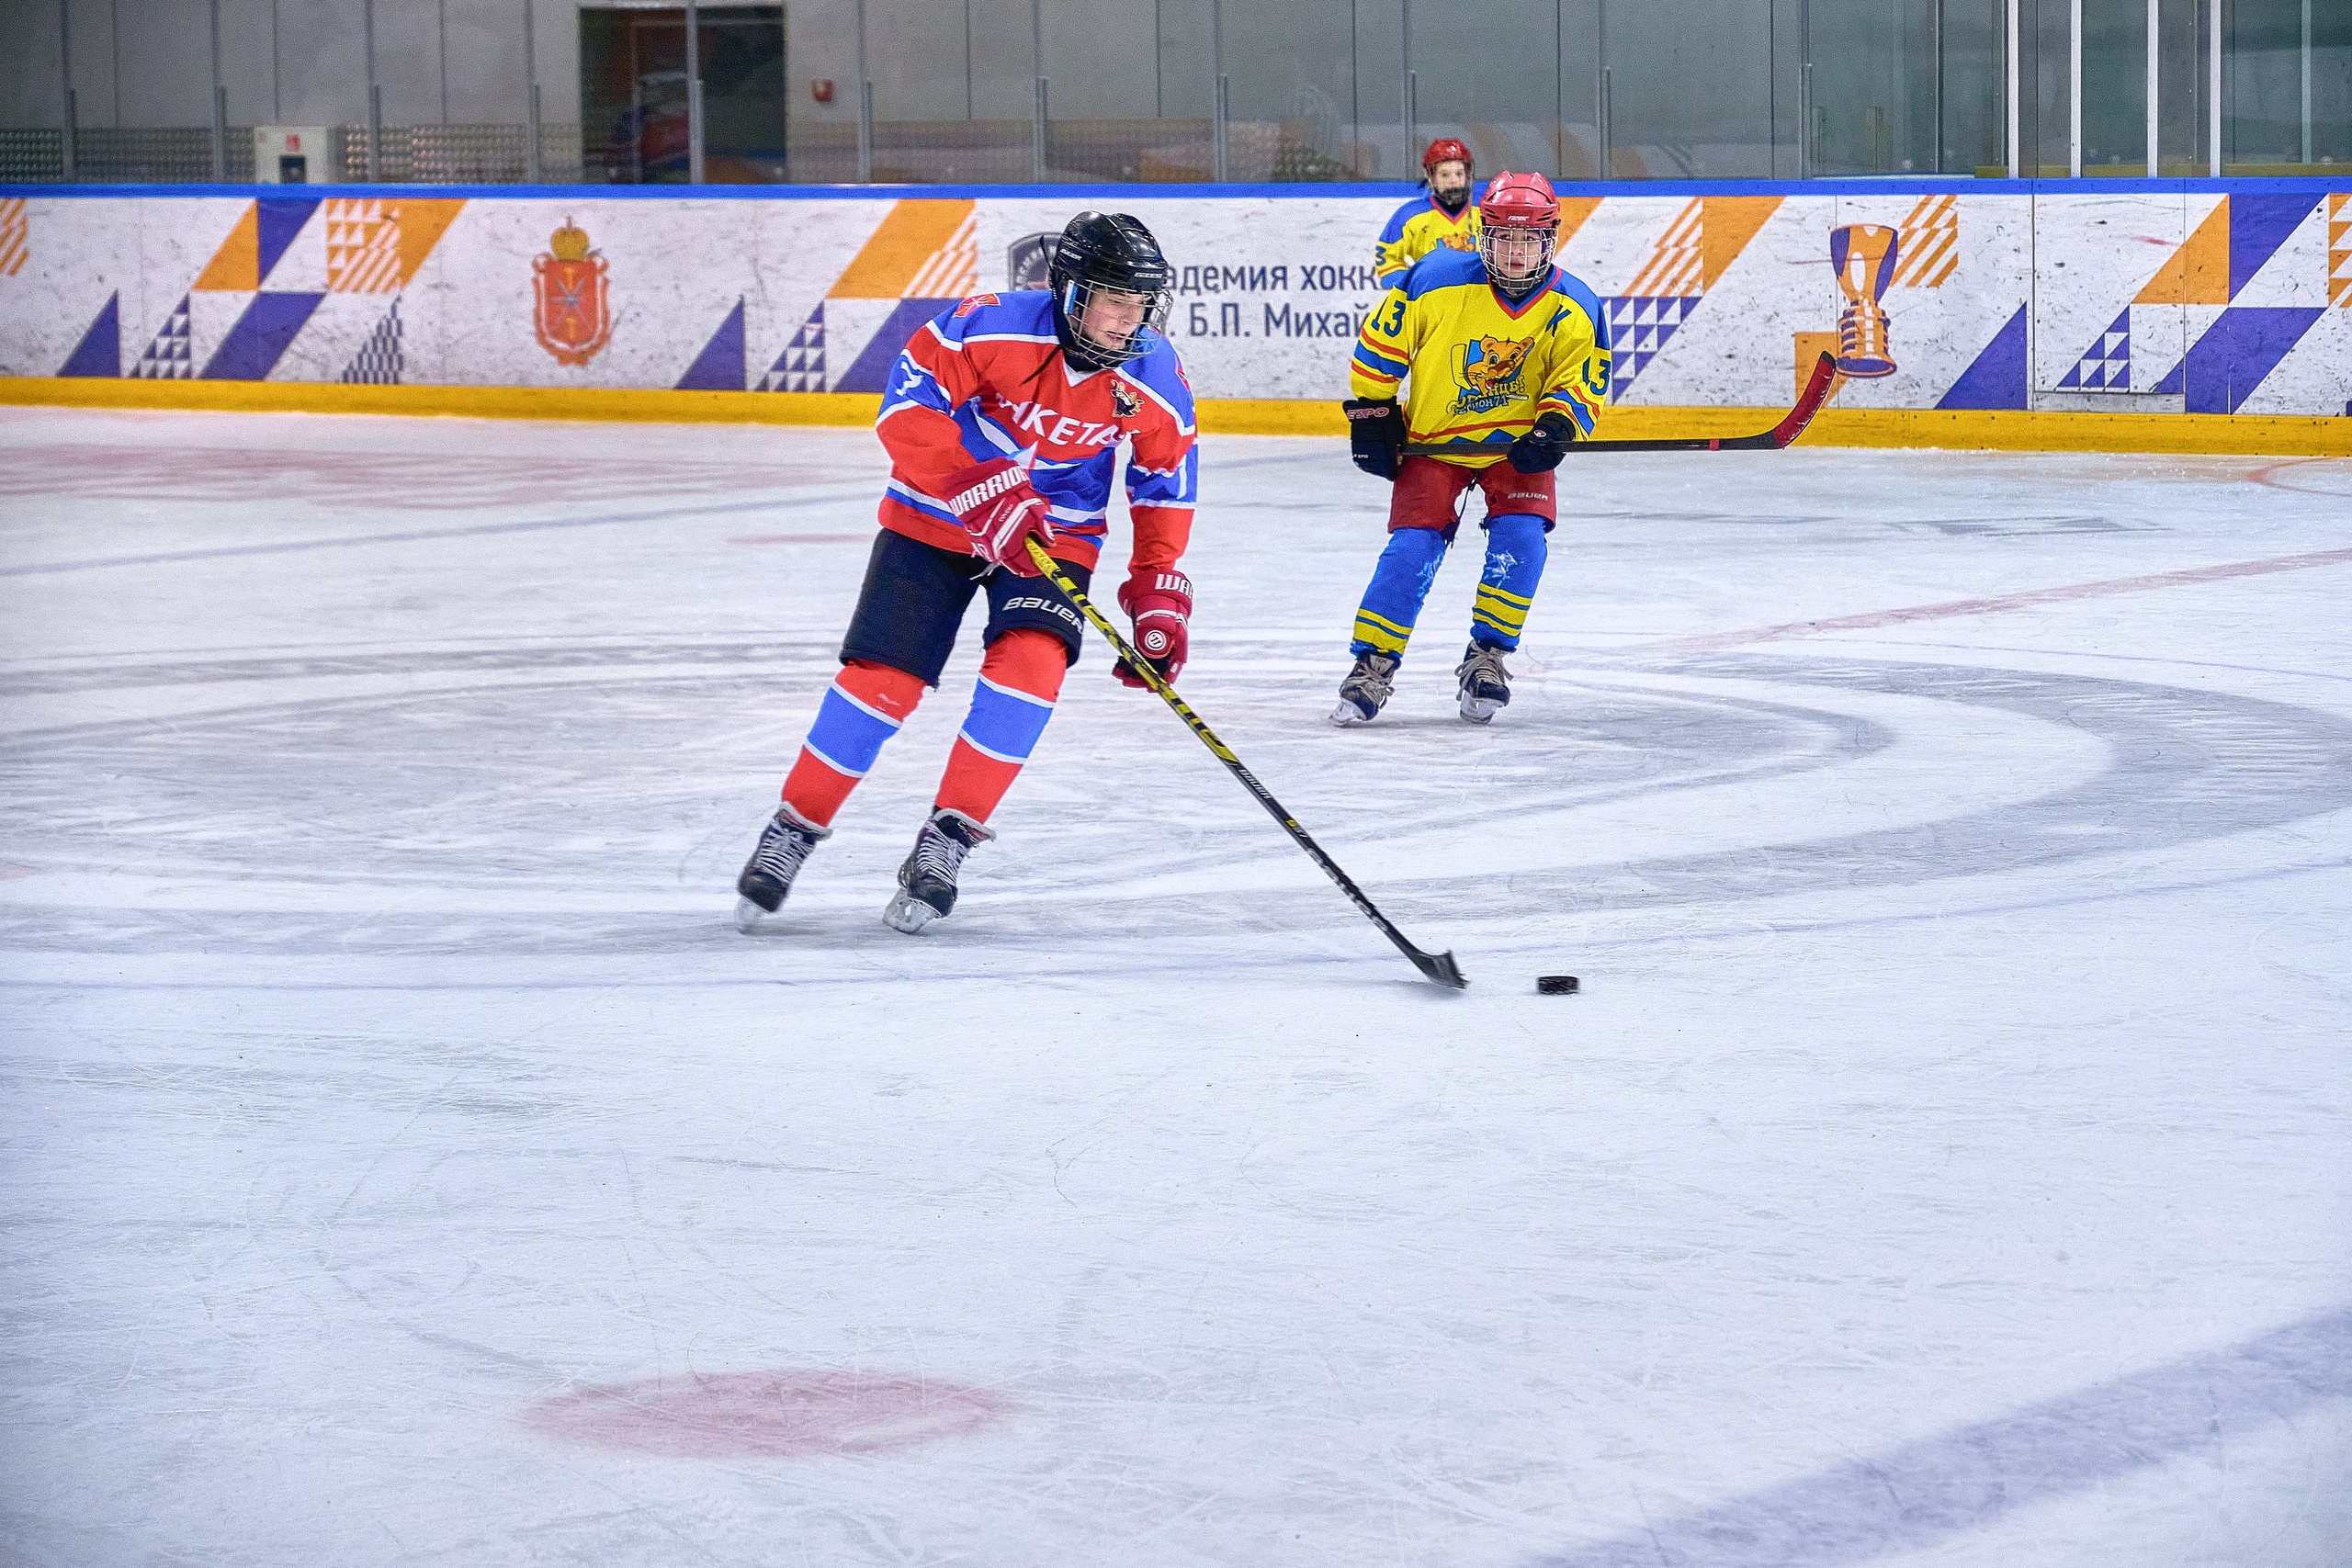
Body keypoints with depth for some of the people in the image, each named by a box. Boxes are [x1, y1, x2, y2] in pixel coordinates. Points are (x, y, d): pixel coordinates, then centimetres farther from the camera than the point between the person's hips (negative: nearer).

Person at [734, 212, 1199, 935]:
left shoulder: (1154, 379, -13)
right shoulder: (993, 327, -26)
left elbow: (1167, 480, 4)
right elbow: (907, 406, -25)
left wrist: (1159, 591, 1)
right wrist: (980, 488, -34)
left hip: (1056, 533, 2)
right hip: (935, 518, -2)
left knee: (1031, 660, -24)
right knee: (882, 677, -9)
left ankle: (947, 841, -12)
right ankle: (795, 827, 12)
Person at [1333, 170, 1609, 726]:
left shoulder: (1573, 310, -11)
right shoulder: (1437, 281, -18)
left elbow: (1582, 383, -2)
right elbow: (1379, 343, -6)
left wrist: (1555, 426, -22)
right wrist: (1373, 413, -4)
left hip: (1517, 445, 2)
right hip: (1434, 442, -2)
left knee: (1521, 535, -18)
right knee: (1413, 548, -13)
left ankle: (1486, 658, -1)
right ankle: (1372, 666, 0)